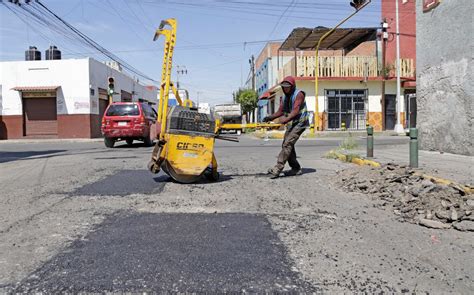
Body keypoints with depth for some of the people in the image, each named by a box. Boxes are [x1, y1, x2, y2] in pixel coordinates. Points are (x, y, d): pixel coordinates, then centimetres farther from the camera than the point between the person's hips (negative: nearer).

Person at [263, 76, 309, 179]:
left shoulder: (299, 94, -12)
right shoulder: (284, 97, 12)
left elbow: (296, 110, -25)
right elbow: (280, 111, 5)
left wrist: (286, 119, -40)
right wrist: (270, 117, -13)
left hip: (300, 122, -9)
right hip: (291, 123, 9)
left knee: (287, 144, -19)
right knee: (286, 145, 5)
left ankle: (277, 169, -24)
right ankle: (296, 168, 17)